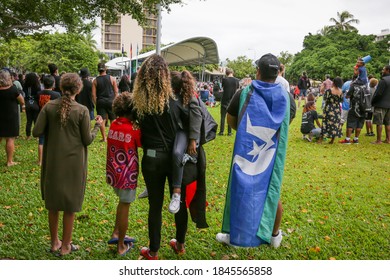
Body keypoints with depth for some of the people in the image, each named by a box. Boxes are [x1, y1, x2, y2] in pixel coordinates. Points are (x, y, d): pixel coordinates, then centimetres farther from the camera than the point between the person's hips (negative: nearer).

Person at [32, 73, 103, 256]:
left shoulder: (49, 107, -5)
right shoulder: (82, 111, -11)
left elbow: (36, 132, -7)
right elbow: (87, 140, -7)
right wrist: (97, 126, 8)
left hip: (53, 163, 3)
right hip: (73, 164, -3)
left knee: (53, 203, 18)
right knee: (70, 206, 10)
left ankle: (54, 243, 30)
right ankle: (65, 246, 21)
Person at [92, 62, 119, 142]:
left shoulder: (95, 81, 0)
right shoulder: (112, 79, -2)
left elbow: (93, 94, -1)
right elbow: (116, 92, -1)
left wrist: (96, 104, 8)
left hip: (100, 102, 0)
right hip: (110, 100, 0)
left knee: (102, 120, 3)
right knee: (113, 119, 12)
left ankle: (104, 138, 5)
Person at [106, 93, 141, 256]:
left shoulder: (113, 125, -1)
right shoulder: (134, 129, -18)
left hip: (112, 172, 6)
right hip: (127, 174, -6)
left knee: (122, 201, 26)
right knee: (124, 207, 6)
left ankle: (116, 234, 29)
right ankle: (121, 246, 18)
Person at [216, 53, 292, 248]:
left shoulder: (245, 93, -11)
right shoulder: (284, 96, -4)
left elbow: (230, 119, 0)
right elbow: (287, 123, 9)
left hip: (246, 151, -2)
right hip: (273, 153, 2)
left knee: (241, 191, 11)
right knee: (272, 192, 16)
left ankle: (234, 234, 22)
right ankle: (275, 235, 30)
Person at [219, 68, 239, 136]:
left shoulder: (224, 79, -9)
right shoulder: (236, 80, -3)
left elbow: (223, 88, 6)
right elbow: (237, 89, 7)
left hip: (225, 100, -2)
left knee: (223, 116, 5)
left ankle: (221, 131, 5)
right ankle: (229, 132, 9)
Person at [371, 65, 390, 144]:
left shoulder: (383, 80, -16)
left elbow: (378, 93, -18)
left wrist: (372, 102, -5)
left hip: (381, 105, -8)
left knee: (379, 123, -3)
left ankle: (379, 140, -2)